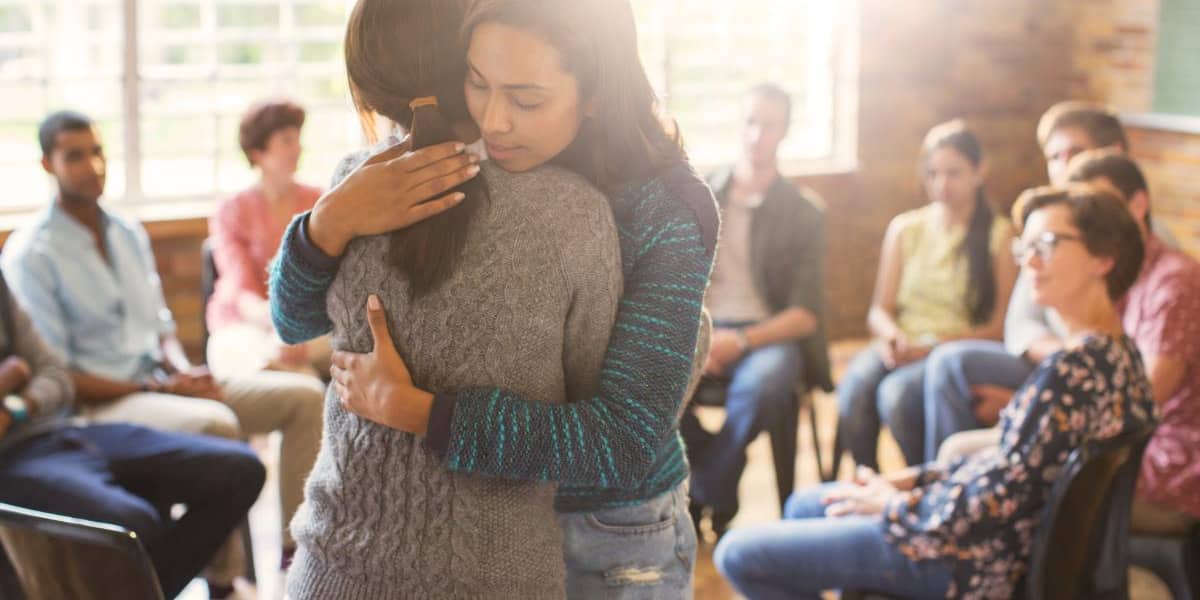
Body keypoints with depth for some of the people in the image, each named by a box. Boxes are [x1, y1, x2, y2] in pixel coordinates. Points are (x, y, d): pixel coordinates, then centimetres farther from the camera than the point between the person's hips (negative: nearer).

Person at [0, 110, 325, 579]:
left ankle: (300, 541, -5)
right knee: (216, 423, -36)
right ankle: (225, 575, -23)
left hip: (165, 385, 8)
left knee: (305, 394, -6)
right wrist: (158, 388, -17)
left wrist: (183, 370, -5)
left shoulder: (129, 235, 14)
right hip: (96, 402, -8)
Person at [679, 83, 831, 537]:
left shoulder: (803, 213, 5)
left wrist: (741, 341, -19)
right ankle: (719, 497, -13)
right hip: (701, 330, 2)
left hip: (768, 336, -2)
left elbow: (806, 314, -2)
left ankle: (701, 500, -14)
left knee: (762, 383, -39)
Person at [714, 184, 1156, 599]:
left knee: (736, 554, -6)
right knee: (802, 506, 29)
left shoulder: (1074, 369, -28)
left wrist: (892, 504, -10)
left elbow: (997, 500, -26)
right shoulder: (1116, 349, 3)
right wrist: (910, 480, 7)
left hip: (974, 560, -10)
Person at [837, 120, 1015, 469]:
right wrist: (892, 336, -10)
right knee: (856, 383, -30)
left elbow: (999, 326, -4)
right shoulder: (904, 228, 15)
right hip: (902, 348, 4)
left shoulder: (999, 235, 2)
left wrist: (935, 347, -17)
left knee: (898, 391, -34)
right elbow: (879, 310, 14)